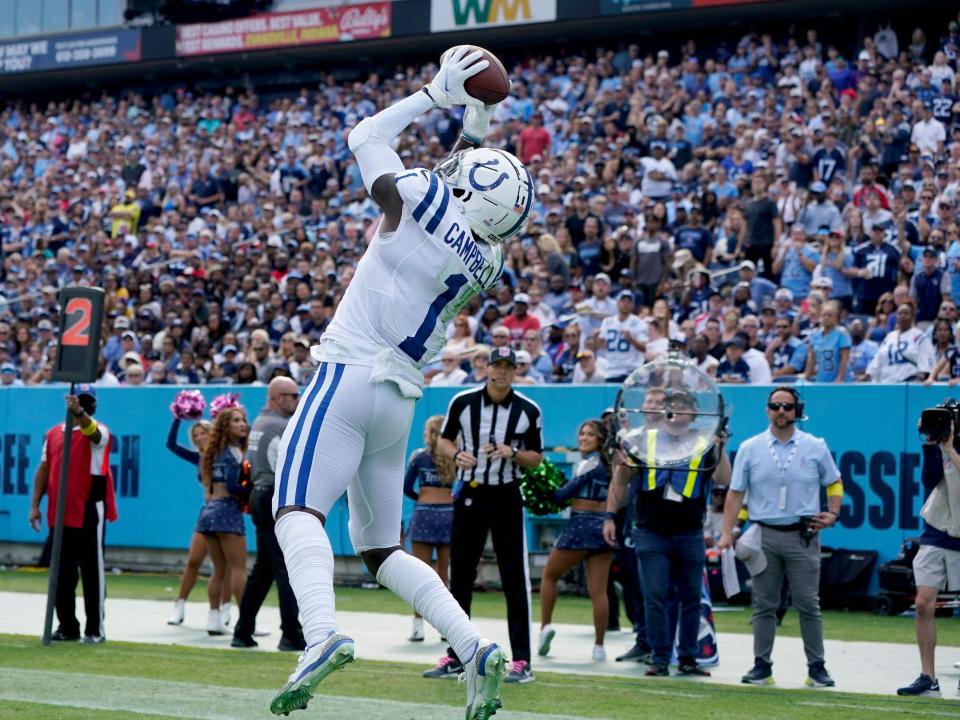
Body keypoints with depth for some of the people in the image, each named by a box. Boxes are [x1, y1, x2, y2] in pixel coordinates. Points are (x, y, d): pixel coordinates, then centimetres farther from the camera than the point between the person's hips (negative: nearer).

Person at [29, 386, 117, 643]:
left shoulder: (98, 431, -3)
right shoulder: (53, 434, 12)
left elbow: (91, 429, -29)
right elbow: (44, 470, 13)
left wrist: (79, 413, -49)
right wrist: (35, 505, 7)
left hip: (89, 512, -5)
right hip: (59, 513, 5)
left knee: (91, 571, -2)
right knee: (62, 572, 8)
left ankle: (95, 628, 1)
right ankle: (67, 626, 16)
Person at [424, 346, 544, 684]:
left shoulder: (528, 411, -3)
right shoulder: (463, 402, 0)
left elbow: (536, 458, 4)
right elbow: (444, 440, 10)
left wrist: (513, 453, -16)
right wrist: (456, 454, -11)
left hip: (507, 497, -2)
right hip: (469, 493, 2)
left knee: (515, 579, -5)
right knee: (459, 577, 7)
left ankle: (522, 661, -1)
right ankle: (456, 656, 17)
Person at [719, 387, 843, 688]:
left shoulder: (816, 447, 5)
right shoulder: (749, 448, 5)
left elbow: (834, 483, 16)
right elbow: (735, 492, 5)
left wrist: (833, 514, -1)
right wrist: (727, 533, -1)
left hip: (802, 536, -1)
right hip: (764, 536, 1)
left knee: (808, 605, -1)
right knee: (764, 605, 4)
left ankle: (817, 667, 5)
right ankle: (762, 666, 9)